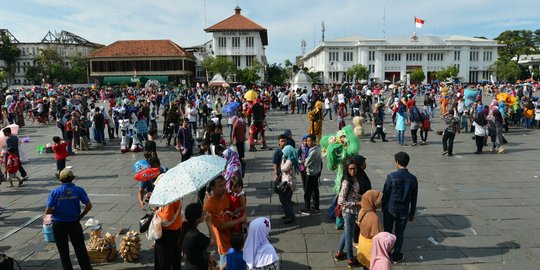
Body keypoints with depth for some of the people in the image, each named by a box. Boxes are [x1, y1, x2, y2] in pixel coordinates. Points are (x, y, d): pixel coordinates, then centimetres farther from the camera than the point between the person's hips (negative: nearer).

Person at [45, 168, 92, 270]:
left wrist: (57, 211, 9)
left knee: (63, 251, 13)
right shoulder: (79, 190, -7)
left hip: (59, 224, -1)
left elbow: (48, 211, -11)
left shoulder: (55, 192, -9)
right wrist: (80, 216, 2)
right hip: (74, 223, 1)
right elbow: (89, 205, -12)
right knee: (80, 248, 12)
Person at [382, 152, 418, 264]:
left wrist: (382, 206, 7)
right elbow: (414, 198, 2)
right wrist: (412, 213, 13)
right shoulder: (413, 179, -5)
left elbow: (385, 193, -9)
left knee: (387, 232, 14)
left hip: (390, 209, -2)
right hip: (404, 211, 2)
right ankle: (396, 256, 25)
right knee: (399, 234, 14)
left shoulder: (391, 176, -17)